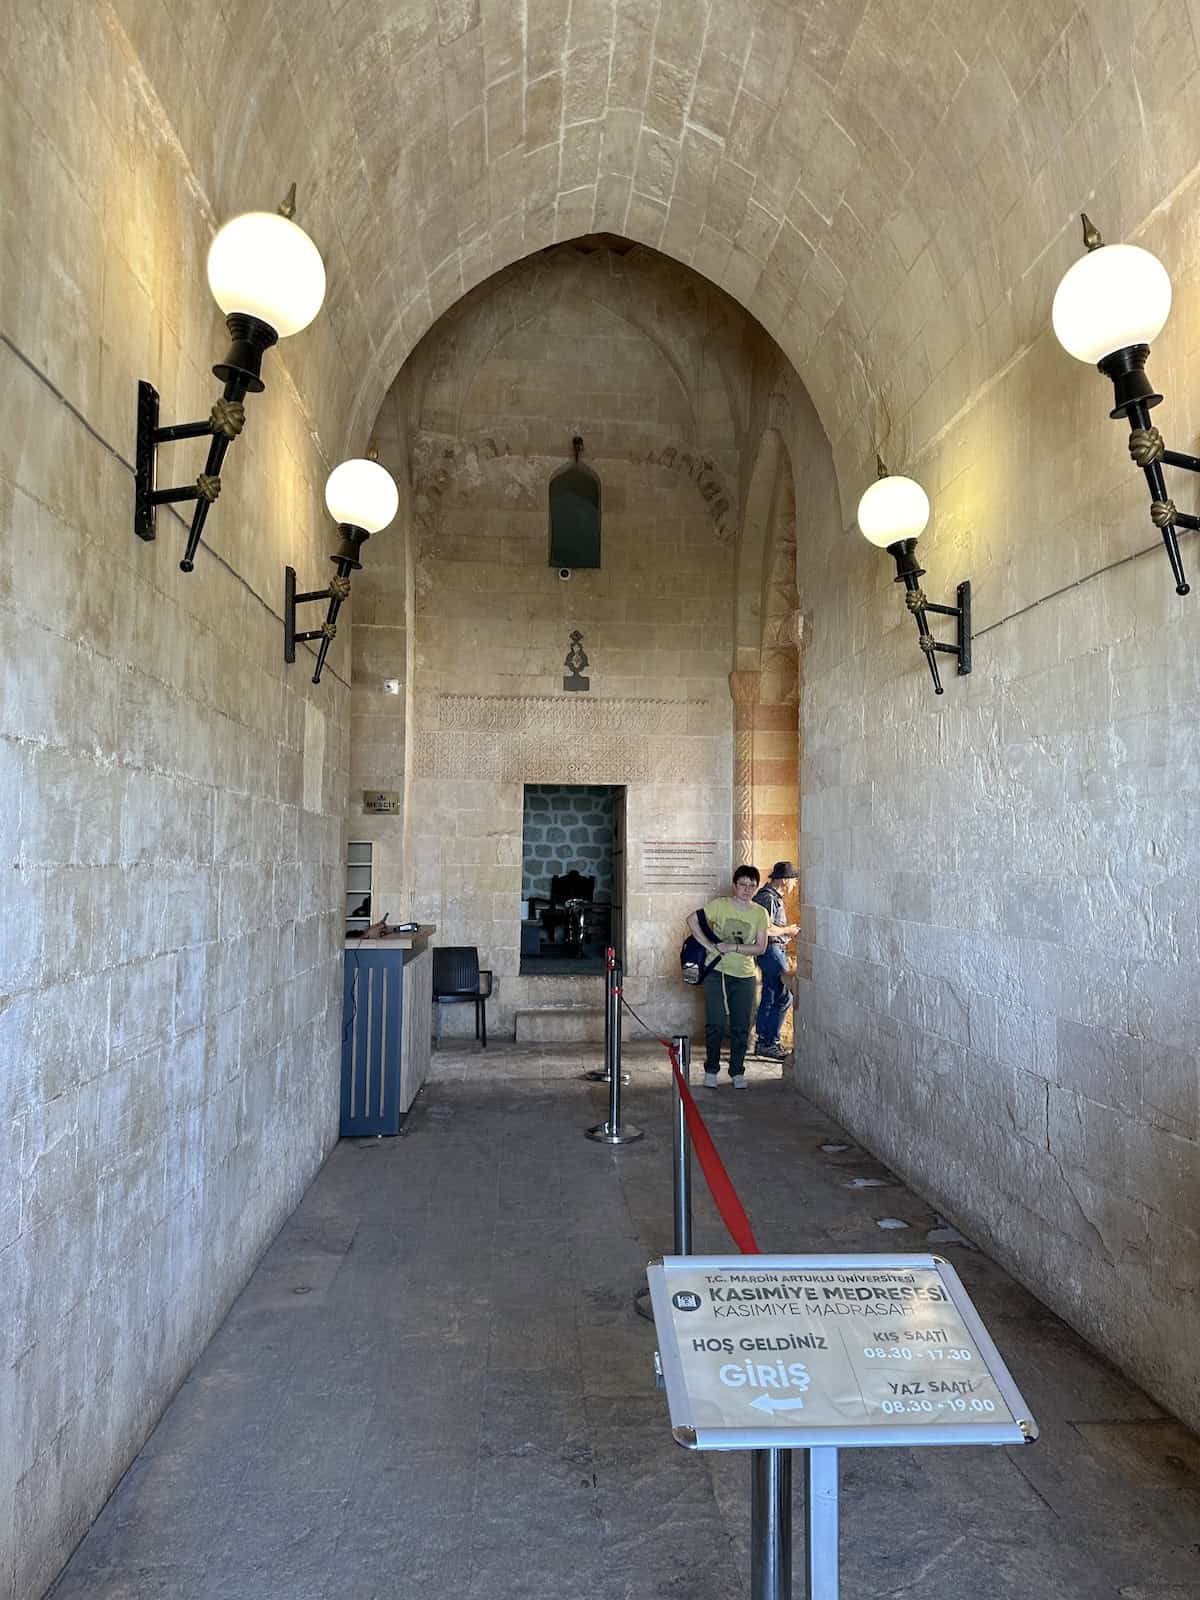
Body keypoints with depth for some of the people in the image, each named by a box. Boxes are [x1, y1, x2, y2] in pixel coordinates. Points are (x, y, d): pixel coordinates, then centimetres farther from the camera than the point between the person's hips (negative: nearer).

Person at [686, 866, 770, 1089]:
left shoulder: (760, 913, 3)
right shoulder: (720, 904, -4)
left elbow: (761, 947, -3)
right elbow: (692, 919, -8)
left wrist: (733, 948, -15)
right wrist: (708, 944, -14)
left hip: (744, 976, 2)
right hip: (716, 972, -2)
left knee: (741, 1027, 6)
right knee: (716, 1024, -2)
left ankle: (737, 1071, 21)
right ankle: (711, 1070, 15)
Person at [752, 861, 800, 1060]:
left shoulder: (774, 896, 17)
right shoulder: (768, 897, -16)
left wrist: (788, 929, 13)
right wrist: (788, 930, -11)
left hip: (775, 950, 11)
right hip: (771, 949, -11)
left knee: (769, 998, 13)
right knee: (784, 996, -9)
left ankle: (763, 1041, 19)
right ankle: (769, 1043, -5)